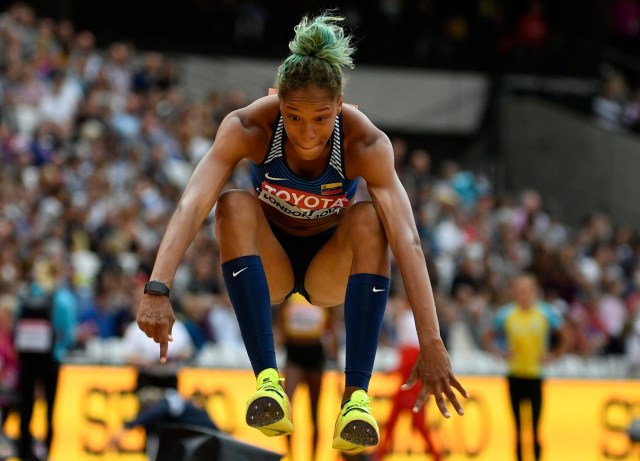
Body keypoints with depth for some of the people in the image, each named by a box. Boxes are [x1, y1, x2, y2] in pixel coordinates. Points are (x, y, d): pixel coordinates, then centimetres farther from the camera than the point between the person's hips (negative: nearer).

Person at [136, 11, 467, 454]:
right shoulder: (248, 128, -26)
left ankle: (357, 395, -38)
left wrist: (432, 344, -47)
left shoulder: (366, 144, -27)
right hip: (269, 263, 0)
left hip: (332, 268, 0)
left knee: (369, 217, -32)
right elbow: (191, 206, -37)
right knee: (235, 204, -31)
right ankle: (267, 380, -40)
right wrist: (157, 291, -52)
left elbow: (407, 239, -37)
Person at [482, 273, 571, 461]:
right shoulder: (505, 315, -1)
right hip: (515, 375, 1)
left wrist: (552, 356, -5)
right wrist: (501, 353, -8)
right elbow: (488, 339, 9)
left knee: (536, 423, -7)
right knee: (519, 425, 4)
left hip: (537, 376, -1)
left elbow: (566, 338, 7)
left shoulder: (547, 313, -3)